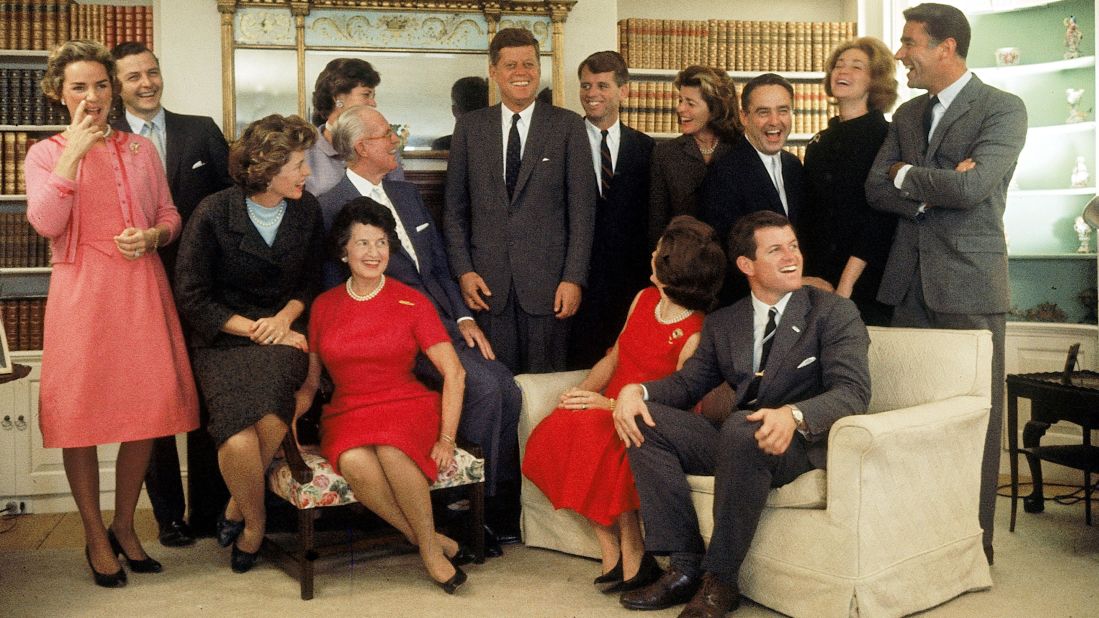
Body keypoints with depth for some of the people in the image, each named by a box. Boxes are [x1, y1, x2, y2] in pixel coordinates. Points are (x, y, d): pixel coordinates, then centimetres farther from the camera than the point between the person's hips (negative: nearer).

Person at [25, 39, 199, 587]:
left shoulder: (141, 149, 14)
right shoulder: (45, 153, 6)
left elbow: (170, 214, 14)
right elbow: (46, 223, -10)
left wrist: (152, 236, -7)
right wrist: (73, 153, -13)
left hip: (142, 286, 3)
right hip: (81, 290, -2)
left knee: (147, 409, 3)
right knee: (81, 414, 1)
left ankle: (124, 526, 21)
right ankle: (95, 537, 17)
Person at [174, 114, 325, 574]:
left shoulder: (306, 210, 5)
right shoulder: (213, 214, -7)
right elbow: (192, 296, -4)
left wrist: (284, 318, -4)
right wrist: (255, 329, -10)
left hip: (283, 333, 2)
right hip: (223, 340, -2)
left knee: (271, 418, -31)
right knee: (238, 440, -27)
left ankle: (237, 510, -2)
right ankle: (255, 520, 4)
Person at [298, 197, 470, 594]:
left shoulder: (412, 303, 1)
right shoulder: (324, 306, 9)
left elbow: (454, 373, -2)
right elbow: (310, 381, 14)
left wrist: (446, 438, -11)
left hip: (407, 408, -2)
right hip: (347, 416, 2)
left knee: (392, 451, -37)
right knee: (355, 463, -34)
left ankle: (429, 547, -14)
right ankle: (428, 539, -13)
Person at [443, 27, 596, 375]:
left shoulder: (567, 126, 3)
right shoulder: (469, 127, 8)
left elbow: (582, 209, 0)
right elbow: (455, 208, 10)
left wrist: (574, 279, -7)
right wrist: (463, 270, 0)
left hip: (547, 281, -1)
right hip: (487, 281, 1)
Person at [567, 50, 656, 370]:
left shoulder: (644, 147, 8)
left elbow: (649, 215, 8)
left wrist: (648, 273, 1)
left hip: (629, 280, 2)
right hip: (579, 279, -2)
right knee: (582, 366, 2)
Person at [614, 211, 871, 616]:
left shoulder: (834, 312, 1)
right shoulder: (722, 324, 17)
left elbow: (852, 392, -12)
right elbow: (688, 382, 14)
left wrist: (793, 415, -34)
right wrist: (636, 390, -10)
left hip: (803, 444, -5)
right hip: (735, 443, 6)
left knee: (741, 427, -36)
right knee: (646, 419, -12)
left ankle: (719, 580, -23)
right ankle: (686, 566, -14)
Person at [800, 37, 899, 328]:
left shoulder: (886, 137, -5)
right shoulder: (820, 143, 13)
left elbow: (881, 216, -11)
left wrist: (847, 282, -15)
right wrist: (805, 276, 4)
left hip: (865, 282, -5)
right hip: (817, 279, 5)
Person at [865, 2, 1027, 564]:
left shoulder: (1002, 109, -4)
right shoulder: (908, 114, 15)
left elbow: (969, 187, -18)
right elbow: (876, 189, 6)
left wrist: (906, 175, -4)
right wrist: (932, 193, -10)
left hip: (969, 283, -5)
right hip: (910, 281, 6)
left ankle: (975, 540, 11)